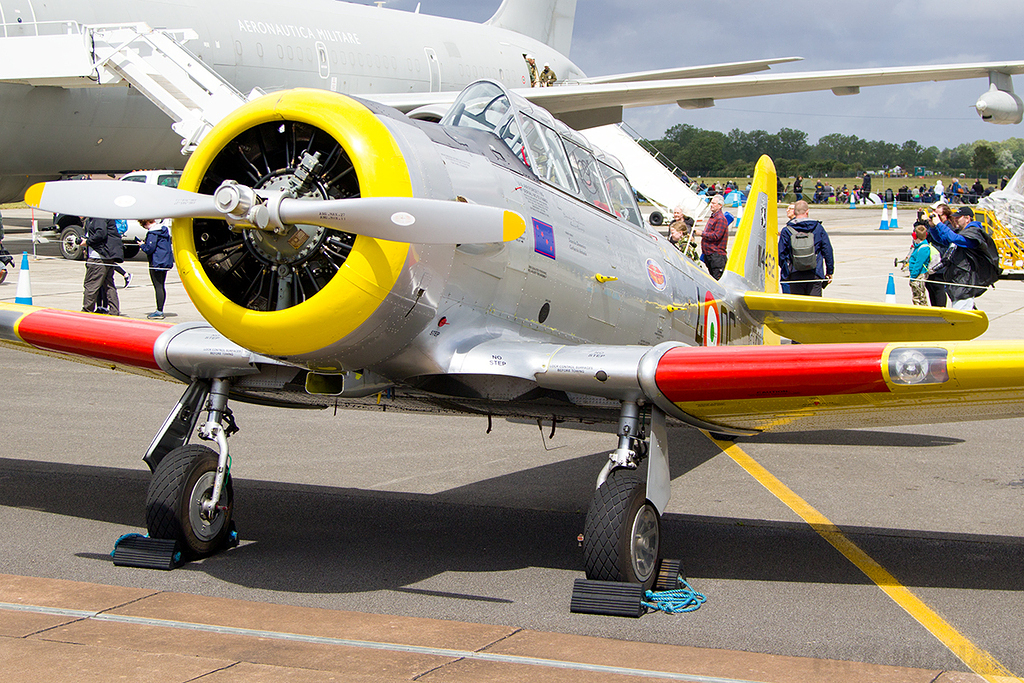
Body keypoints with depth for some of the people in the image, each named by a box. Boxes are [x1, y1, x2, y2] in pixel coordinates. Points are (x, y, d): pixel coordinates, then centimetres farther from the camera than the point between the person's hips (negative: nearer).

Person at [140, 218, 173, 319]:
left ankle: (159, 312, -6)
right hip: (166, 261, 9)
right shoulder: (164, 229, 12)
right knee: (161, 287, 14)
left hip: (156, 263, -9)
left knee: (158, 287, -7)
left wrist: (142, 245, 1)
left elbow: (149, 249, -20)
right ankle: (160, 310, 19)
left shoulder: (152, 233, -16)